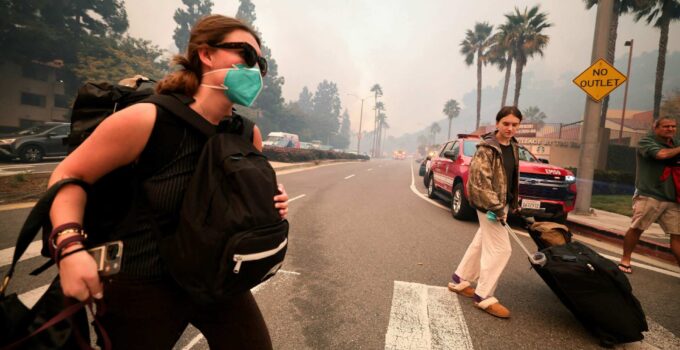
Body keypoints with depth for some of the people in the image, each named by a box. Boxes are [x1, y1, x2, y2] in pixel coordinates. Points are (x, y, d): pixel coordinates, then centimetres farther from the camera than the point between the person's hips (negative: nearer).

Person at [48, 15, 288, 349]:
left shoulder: (248, 134, -4)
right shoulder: (146, 120, -18)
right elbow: (69, 174, -6)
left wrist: (271, 204, -9)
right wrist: (70, 246, -20)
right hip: (145, 284, -3)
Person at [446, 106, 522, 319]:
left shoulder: (512, 146, 9)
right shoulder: (487, 148, -17)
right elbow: (479, 180, -23)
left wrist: (511, 204, 17)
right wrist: (495, 207, -25)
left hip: (502, 204, 9)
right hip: (489, 205, -9)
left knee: (481, 243, 16)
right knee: (501, 249, -6)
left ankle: (459, 281, 30)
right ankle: (484, 297, 7)